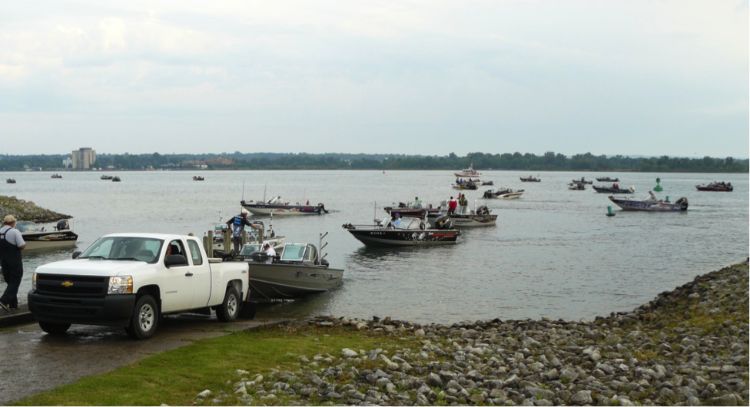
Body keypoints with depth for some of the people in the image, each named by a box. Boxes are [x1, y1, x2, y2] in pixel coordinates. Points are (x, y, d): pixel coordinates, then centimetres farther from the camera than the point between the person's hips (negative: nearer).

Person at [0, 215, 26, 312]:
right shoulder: (15, 232, -13)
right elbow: (22, 245, -19)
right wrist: (24, 244, 1)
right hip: (15, 262, -7)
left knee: (10, 282, 16)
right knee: (15, 283, -2)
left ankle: (13, 304, 16)